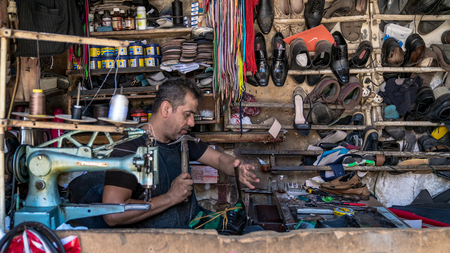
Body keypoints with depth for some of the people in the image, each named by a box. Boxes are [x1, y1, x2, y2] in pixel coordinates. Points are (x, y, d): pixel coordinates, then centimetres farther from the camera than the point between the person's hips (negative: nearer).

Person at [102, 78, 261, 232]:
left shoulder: (181, 140, 10)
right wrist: (170, 198, -19)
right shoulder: (129, 149, -16)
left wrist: (237, 169, -10)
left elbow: (220, 158, 15)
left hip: (196, 222, 8)